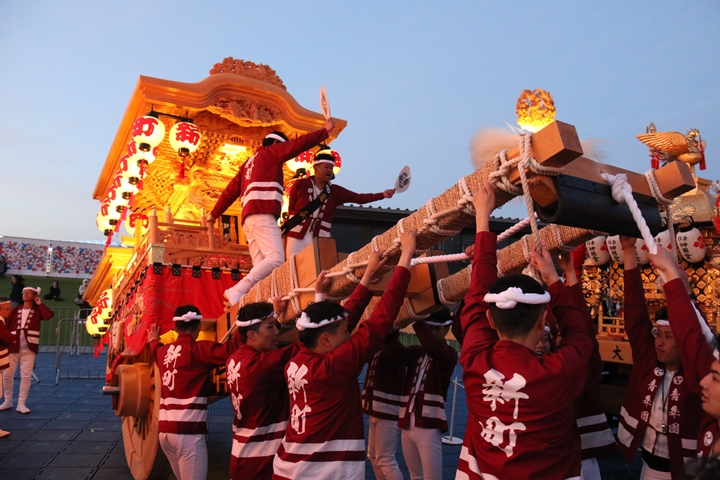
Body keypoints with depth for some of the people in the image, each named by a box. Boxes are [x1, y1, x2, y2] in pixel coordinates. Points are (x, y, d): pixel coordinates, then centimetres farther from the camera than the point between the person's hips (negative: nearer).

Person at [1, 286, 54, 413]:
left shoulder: (37, 311, 2)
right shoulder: (15, 310, 7)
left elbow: (49, 315, -18)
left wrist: (40, 304, -13)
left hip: (29, 348, -2)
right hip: (12, 347, 2)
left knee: (26, 375, -1)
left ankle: (21, 404, 7)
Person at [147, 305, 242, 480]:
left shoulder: (165, 351, 11)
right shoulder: (198, 349, -10)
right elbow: (229, 351, -25)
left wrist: (153, 339, 56)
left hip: (165, 429, 8)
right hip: (187, 430, -8)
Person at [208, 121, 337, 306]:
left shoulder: (249, 163, 32)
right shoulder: (270, 151, 11)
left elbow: (230, 191, 28)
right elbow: (298, 144, 4)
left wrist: (215, 214, 32)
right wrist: (325, 130, 12)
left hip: (249, 217, 9)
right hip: (261, 214, -9)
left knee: (262, 266, -2)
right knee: (276, 258, -20)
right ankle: (237, 291, -27)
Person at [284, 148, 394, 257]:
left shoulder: (335, 191, 3)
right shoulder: (300, 185, -4)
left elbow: (359, 198, -4)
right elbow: (291, 207, 7)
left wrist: (382, 195, -14)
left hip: (320, 239, 3)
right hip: (297, 237, -2)